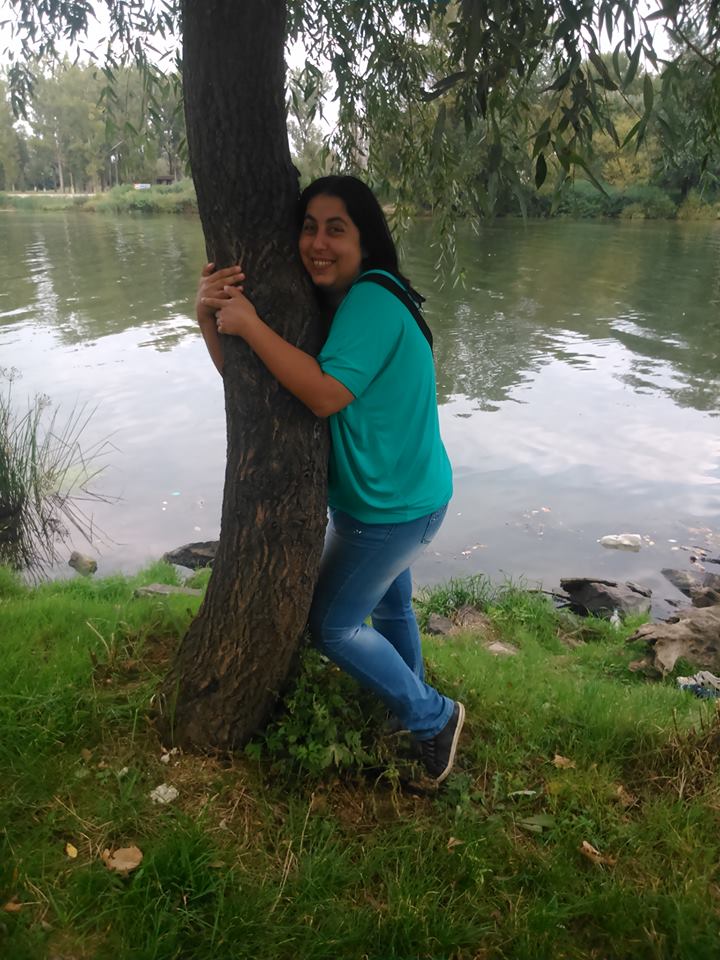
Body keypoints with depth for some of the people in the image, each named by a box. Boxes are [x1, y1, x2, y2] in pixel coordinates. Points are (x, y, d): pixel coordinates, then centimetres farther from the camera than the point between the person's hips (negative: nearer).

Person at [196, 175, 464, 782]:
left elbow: (327, 395, -34)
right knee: (388, 601, 27)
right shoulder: (330, 305, 6)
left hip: (393, 507, -10)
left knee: (332, 624, 5)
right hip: (394, 497, 10)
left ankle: (434, 717, 22)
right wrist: (209, 316, -15)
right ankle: (412, 702, 53)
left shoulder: (372, 299, -23)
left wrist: (248, 324, -29)